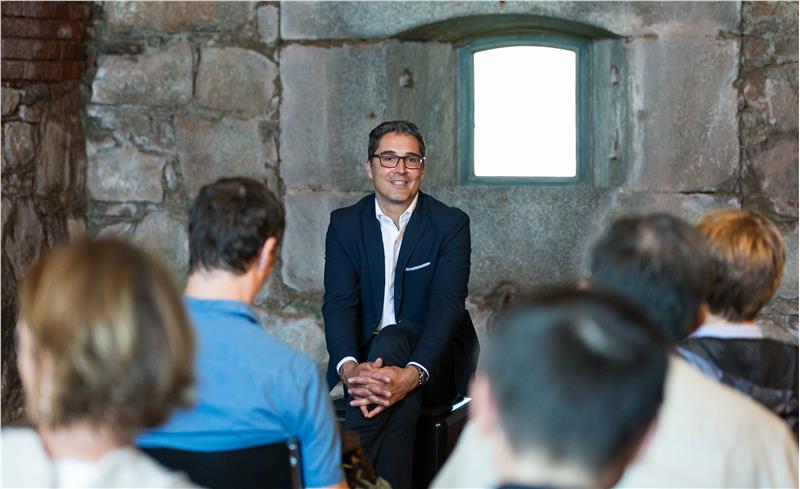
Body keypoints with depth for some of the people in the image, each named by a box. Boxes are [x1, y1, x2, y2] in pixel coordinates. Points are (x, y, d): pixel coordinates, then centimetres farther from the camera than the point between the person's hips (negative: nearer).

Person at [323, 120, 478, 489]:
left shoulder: (451, 224, -4)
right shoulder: (345, 224, 4)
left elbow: (447, 305, -17)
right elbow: (339, 302, -8)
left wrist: (412, 374, -37)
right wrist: (349, 368, -31)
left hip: (435, 364, -1)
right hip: (366, 355, 1)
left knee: (390, 341, -35)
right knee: (401, 407, -34)